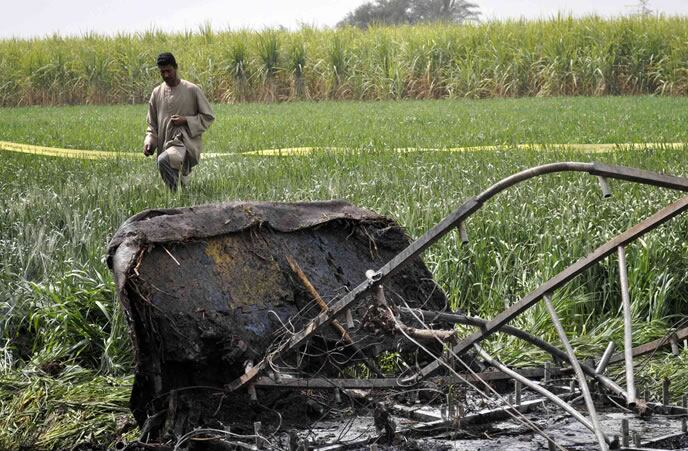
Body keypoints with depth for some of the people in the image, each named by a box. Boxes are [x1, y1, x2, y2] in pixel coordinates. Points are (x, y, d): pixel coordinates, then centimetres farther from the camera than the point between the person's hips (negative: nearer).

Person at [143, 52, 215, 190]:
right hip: (165, 145, 5)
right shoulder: (157, 93, 10)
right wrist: (149, 141, -1)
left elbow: (208, 117, 2)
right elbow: (152, 124, 17)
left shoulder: (192, 90, -3)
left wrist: (185, 121, -12)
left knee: (164, 160, -33)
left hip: (186, 143, -5)